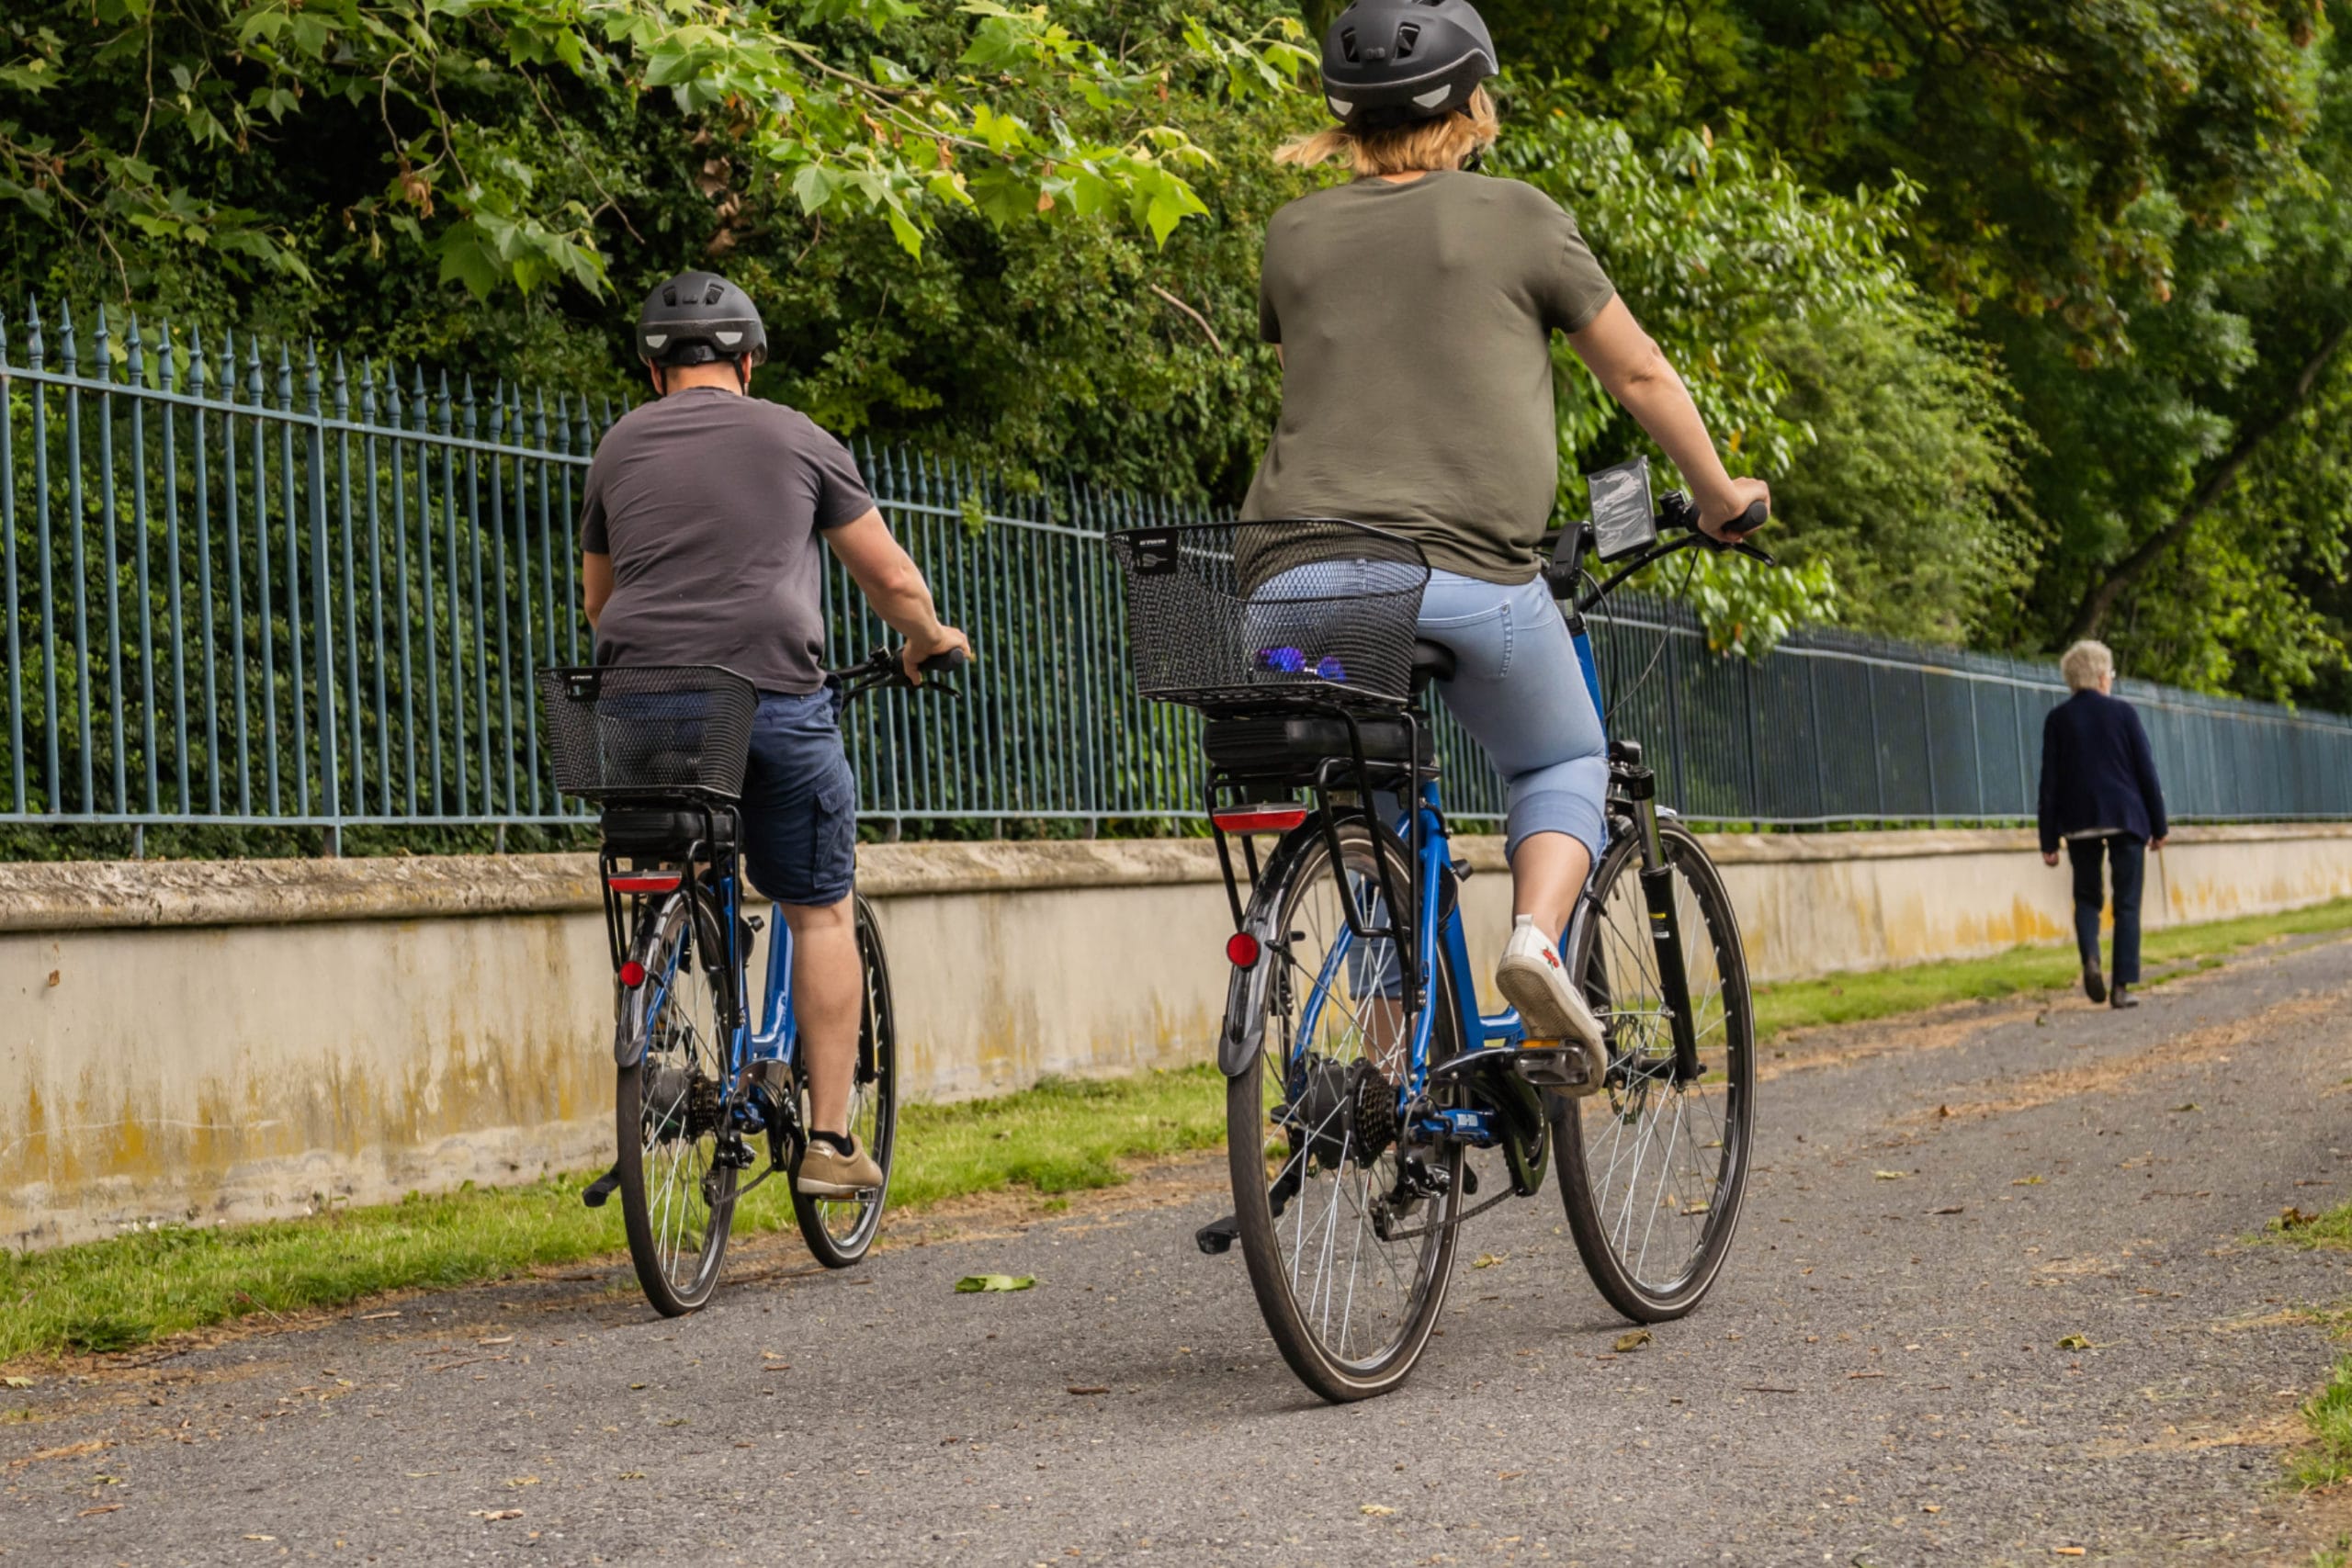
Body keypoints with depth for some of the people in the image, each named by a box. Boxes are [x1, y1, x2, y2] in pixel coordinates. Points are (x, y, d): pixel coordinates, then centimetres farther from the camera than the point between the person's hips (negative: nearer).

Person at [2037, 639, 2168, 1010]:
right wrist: (2158, 825, 8)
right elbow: (2146, 771, 0)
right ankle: (2122, 986, 0)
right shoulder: (2122, 712, -2)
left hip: (2079, 823, 1)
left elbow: (2049, 782, 0)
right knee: (2127, 903, 5)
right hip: (2126, 818, -1)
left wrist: (2049, 841, 4)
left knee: (2087, 897, 15)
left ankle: (2090, 958, -12)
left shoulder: (2057, 719, 1)